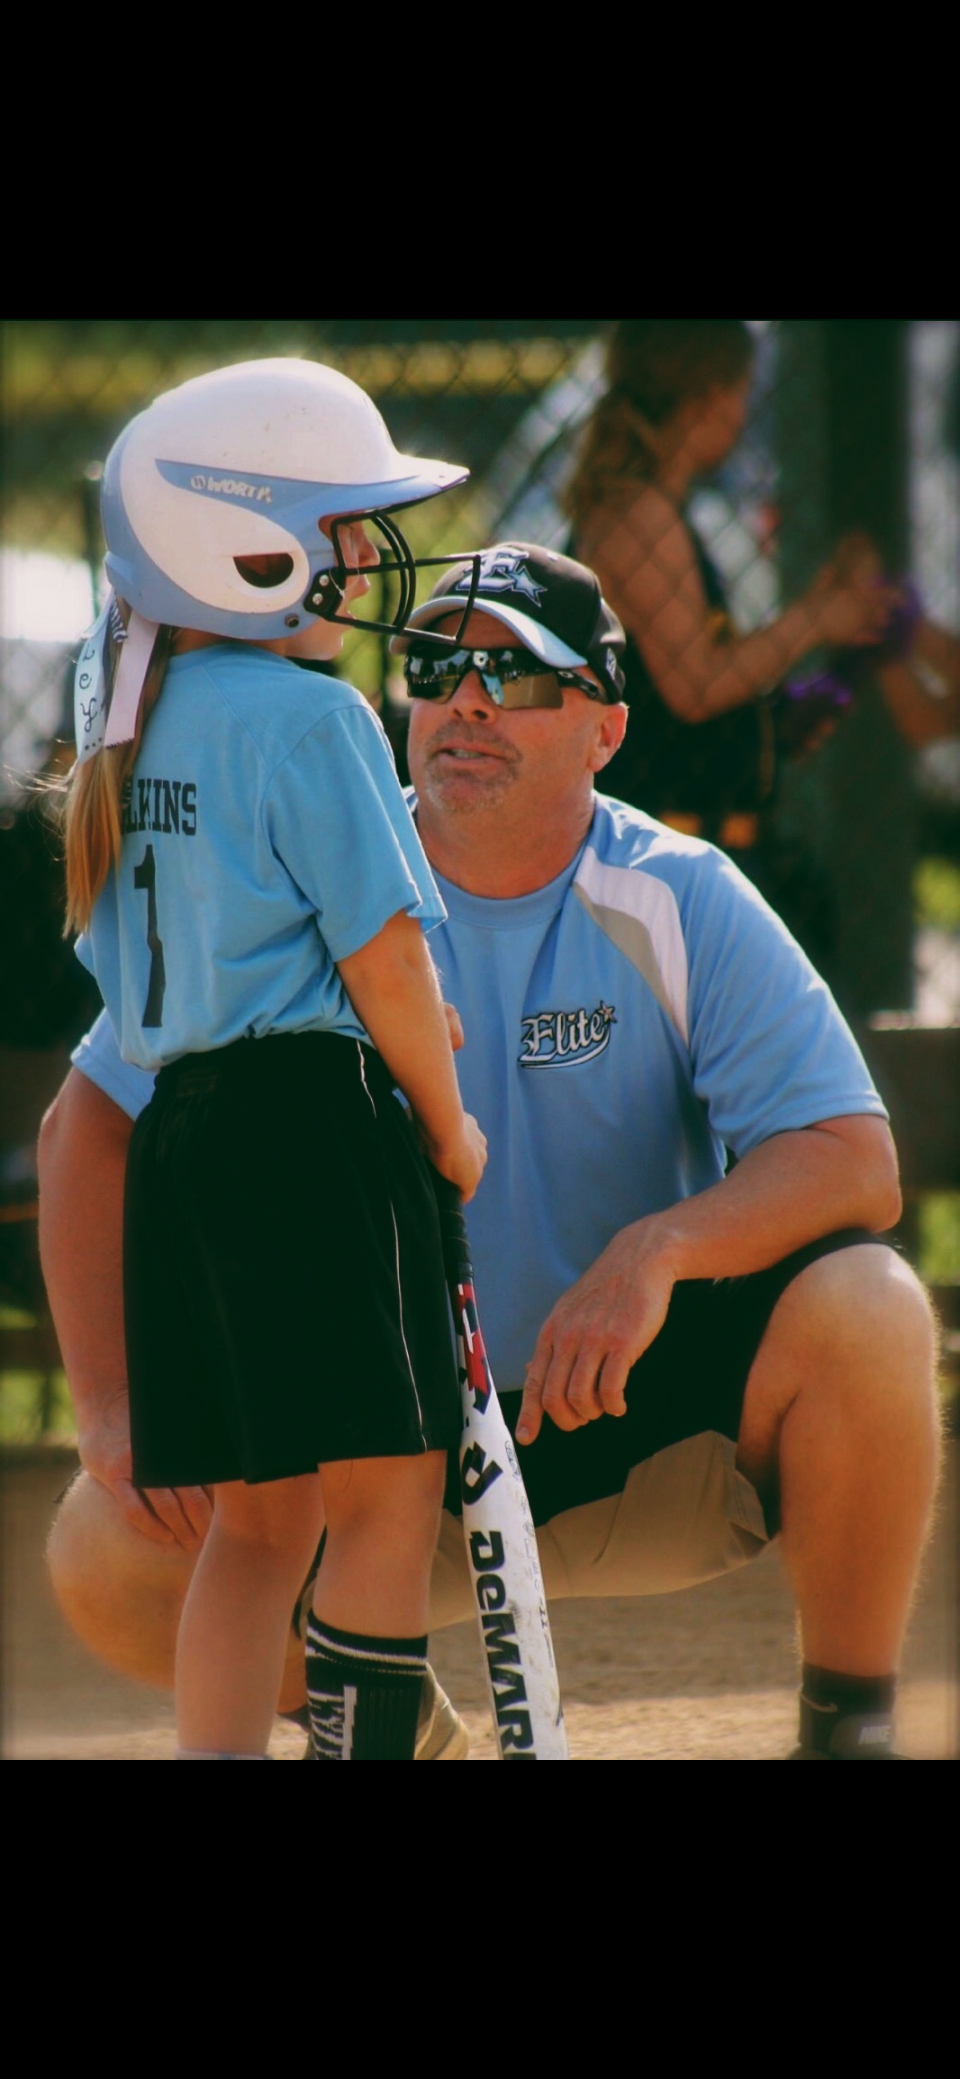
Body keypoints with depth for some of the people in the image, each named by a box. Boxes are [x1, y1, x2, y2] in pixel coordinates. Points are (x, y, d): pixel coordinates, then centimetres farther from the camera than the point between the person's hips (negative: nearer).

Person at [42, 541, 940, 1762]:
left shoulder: (681, 904, -8)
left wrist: (658, 1248, -36)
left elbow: (855, 1161, -17)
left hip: (653, 1424, -1)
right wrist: (113, 1402, -13)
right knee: (108, 1556, -21)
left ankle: (849, 1722, -8)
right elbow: (91, 1125, 0)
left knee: (862, 1309, -30)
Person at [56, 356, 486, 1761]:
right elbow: (384, 953, -12)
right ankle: (365, 1745, -11)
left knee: (257, 1512, 11)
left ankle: (216, 1752, 7)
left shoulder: (124, 710, 14)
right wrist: (449, 1123, 3)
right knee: (388, 1487, -6)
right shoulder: (309, 719, -10)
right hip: (312, 1123, -8)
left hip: (177, 1124, 8)